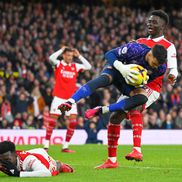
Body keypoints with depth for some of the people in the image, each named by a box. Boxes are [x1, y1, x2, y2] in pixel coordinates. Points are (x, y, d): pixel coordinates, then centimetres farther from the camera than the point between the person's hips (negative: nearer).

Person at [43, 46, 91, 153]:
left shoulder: (75, 66, 9)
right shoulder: (58, 64, 1)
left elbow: (88, 67, 3)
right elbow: (51, 58, -19)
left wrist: (79, 56, 1)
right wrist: (61, 50, -11)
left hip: (71, 98, 3)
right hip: (59, 97, -3)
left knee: (73, 121, -6)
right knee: (52, 120, -6)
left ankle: (66, 146, 2)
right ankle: (46, 145, 1)